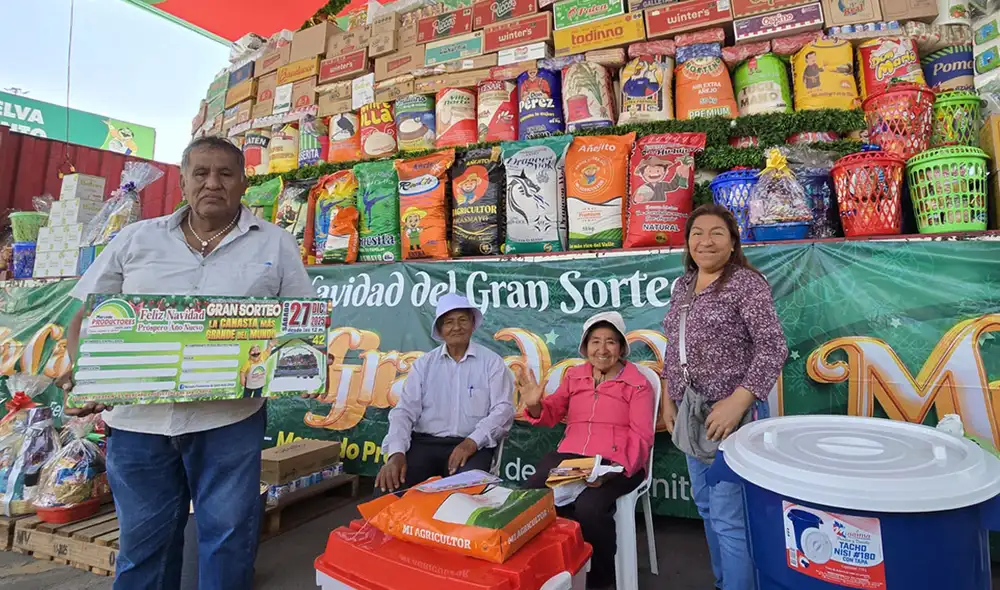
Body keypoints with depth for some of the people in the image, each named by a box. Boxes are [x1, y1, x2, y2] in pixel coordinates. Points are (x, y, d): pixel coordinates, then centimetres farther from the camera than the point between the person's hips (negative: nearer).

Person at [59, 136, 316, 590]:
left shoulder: (275, 244, 3)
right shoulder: (135, 240, 9)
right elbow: (86, 317, 13)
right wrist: (78, 375, -2)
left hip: (230, 417, -2)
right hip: (138, 416, 2)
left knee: (228, 536, 8)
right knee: (142, 540, 17)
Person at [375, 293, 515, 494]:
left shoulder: (491, 362, 4)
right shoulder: (423, 364, 10)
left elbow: (503, 409, -5)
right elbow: (405, 410, 2)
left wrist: (472, 441, -21)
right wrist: (396, 453, -16)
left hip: (471, 445, -2)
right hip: (425, 443, 2)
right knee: (386, 489, -23)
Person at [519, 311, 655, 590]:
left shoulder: (637, 383, 3)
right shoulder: (574, 375, 16)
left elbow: (641, 436, -5)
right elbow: (553, 413, 13)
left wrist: (615, 469, -22)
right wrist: (534, 404, -12)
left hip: (616, 463, -3)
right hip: (569, 456, 4)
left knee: (588, 507, -32)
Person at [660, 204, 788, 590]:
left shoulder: (746, 283, -10)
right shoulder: (683, 286, 10)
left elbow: (773, 348, -16)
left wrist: (737, 402, -22)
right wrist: (668, 399, 10)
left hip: (732, 414, -7)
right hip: (690, 414, 7)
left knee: (730, 517, -2)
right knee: (707, 508, 19)